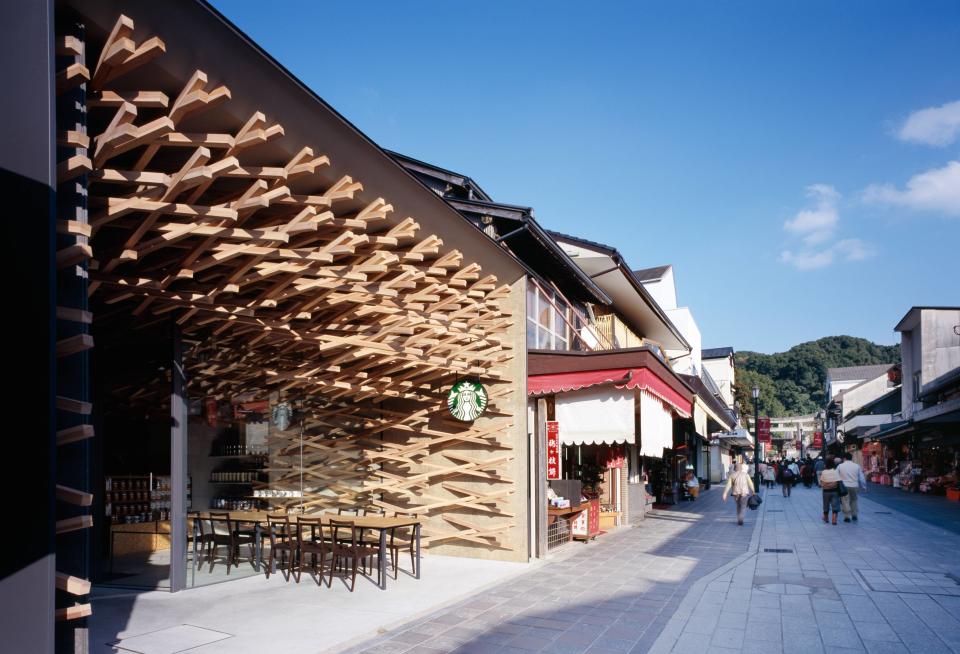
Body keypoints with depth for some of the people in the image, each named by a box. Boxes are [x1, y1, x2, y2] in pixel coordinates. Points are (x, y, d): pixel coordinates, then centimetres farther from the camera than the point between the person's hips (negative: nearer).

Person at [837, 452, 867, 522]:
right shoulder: (857, 466, 2)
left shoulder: (840, 466, -2)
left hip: (844, 486, -2)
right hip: (854, 486, 2)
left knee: (845, 501, 5)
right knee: (854, 501, 19)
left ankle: (847, 517, 5)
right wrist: (864, 487, 18)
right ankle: (854, 515, 19)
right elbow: (861, 478, 6)